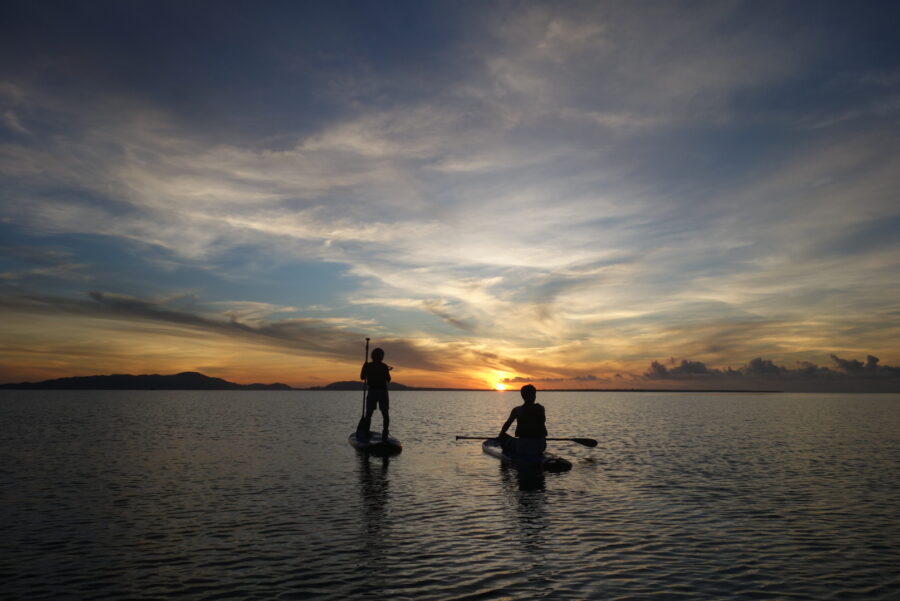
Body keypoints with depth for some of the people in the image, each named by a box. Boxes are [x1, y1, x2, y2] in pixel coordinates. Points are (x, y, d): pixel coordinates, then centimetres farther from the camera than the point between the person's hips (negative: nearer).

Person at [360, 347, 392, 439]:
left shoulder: (368, 365, 0)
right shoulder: (384, 366, -7)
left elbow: (362, 377, 8)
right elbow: (388, 379, -3)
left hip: (371, 392, 2)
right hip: (383, 392, -2)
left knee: (368, 414, 11)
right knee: (385, 415, 6)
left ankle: (366, 433, 3)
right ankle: (384, 434, -4)